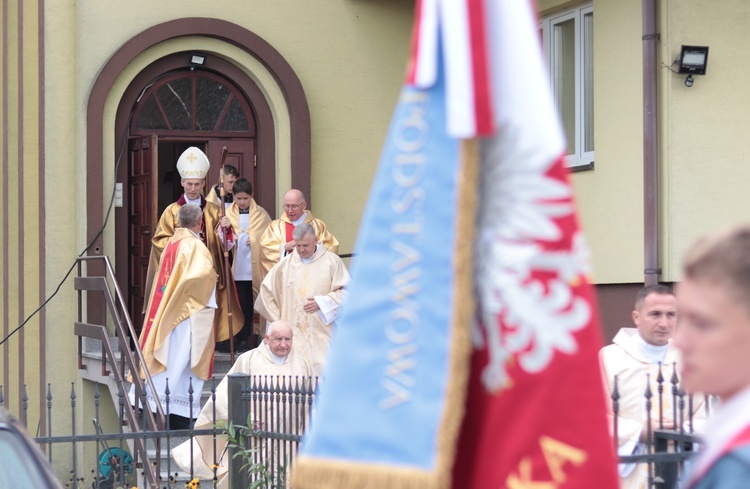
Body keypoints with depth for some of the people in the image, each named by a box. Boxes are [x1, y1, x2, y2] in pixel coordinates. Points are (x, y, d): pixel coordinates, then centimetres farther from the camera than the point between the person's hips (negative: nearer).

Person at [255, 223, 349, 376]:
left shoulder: (332, 261, 4)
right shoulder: (286, 263, 9)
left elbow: (345, 291, 3)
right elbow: (267, 289, 15)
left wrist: (321, 303, -9)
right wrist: (278, 320, 11)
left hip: (320, 334, -1)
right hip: (293, 332, 2)